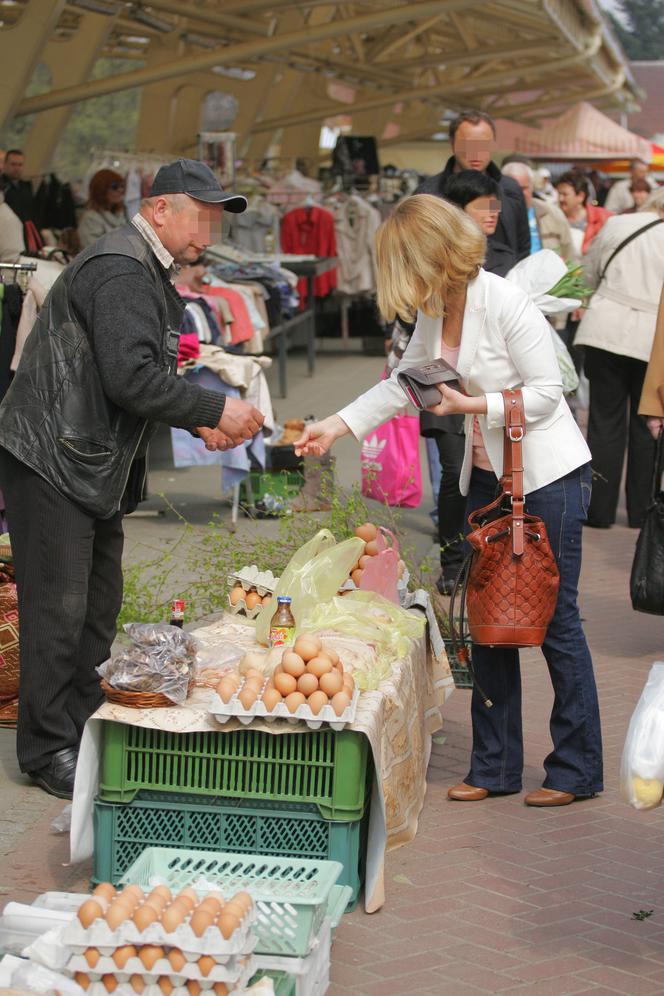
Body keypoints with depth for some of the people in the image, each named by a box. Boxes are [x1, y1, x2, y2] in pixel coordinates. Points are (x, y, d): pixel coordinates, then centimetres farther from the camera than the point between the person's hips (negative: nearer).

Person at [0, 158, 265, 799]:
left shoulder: (150, 276, 16)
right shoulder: (120, 270, -18)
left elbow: (147, 380, 21)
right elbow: (131, 379, -27)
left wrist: (199, 425, 6)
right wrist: (215, 410, -18)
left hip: (95, 464, 11)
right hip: (52, 460, -10)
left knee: (100, 602, 14)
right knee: (59, 606, -5)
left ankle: (84, 727, 25)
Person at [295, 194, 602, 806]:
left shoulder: (506, 305, -20)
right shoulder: (435, 312, 4)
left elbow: (547, 391, -16)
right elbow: (404, 383, 15)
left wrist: (475, 404, -23)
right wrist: (337, 426, 9)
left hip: (550, 477, -8)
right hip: (487, 476, 8)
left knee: (555, 619, -1)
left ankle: (577, 771, 11)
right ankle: (496, 766, 19)